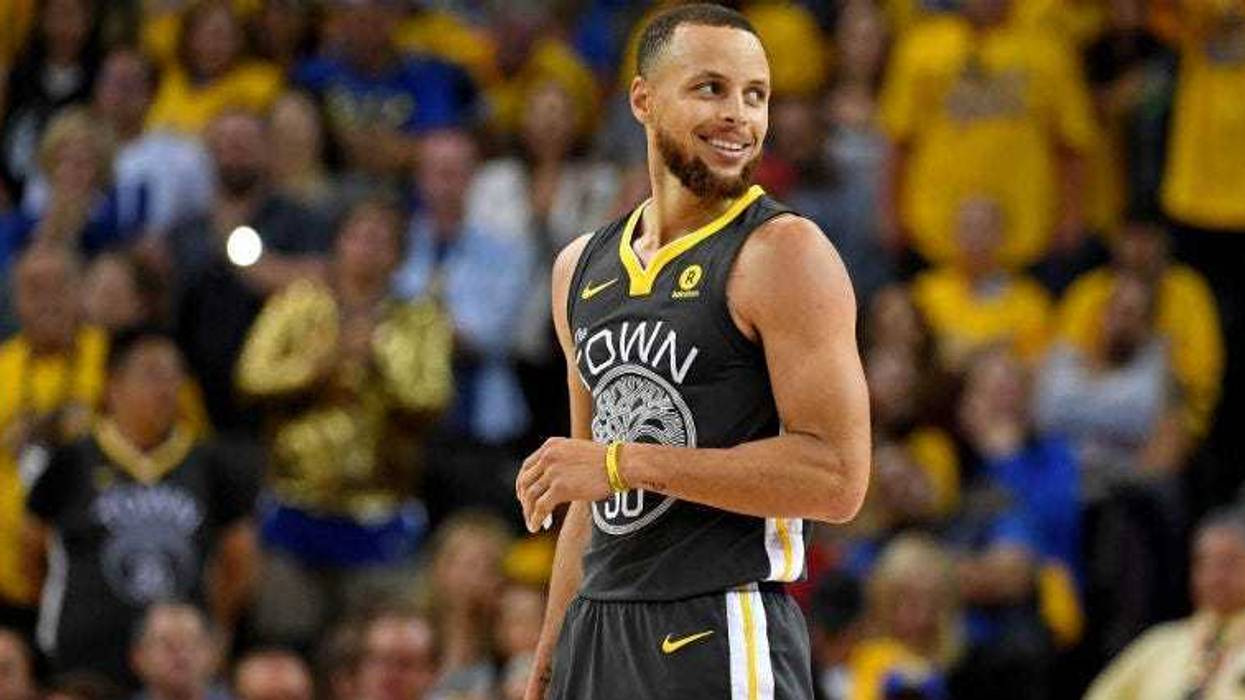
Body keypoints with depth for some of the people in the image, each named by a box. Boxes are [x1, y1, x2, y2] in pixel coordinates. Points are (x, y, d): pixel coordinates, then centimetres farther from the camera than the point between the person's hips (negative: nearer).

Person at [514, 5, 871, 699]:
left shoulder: (782, 253, -9)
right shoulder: (583, 267, 13)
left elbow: (838, 479, -17)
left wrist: (627, 462, -18)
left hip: (723, 638, -7)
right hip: (598, 634, 7)